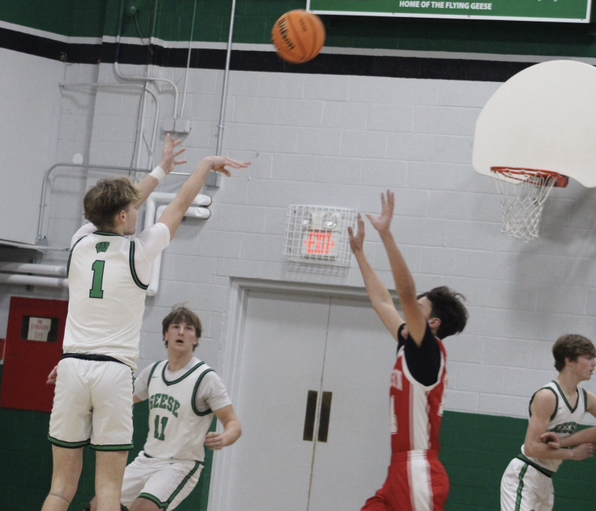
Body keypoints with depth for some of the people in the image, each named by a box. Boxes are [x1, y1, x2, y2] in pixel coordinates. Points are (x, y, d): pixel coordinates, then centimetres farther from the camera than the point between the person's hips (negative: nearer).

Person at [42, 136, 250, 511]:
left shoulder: (81, 243, 8)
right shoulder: (139, 252, -1)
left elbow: (120, 206, 26)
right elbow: (181, 205, 13)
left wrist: (161, 170, 40)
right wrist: (206, 166, 29)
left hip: (72, 367, 4)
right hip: (113, 371, -4)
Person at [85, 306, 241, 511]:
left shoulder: (206, 378, -14)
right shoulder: (153, 371, 4)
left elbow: (233, 424, -13)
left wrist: (223, 438, -37)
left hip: (180, 465, -6)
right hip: (147, 459, 6)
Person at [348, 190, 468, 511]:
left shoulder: (429, 351, -8)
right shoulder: (410, 347, 14)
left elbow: (406, 292, -20)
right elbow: (382, 302, 26)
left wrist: (386, 234, -24)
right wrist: (359, 253, 30)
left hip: (420, 475, -9)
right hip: (400, 471, 9)